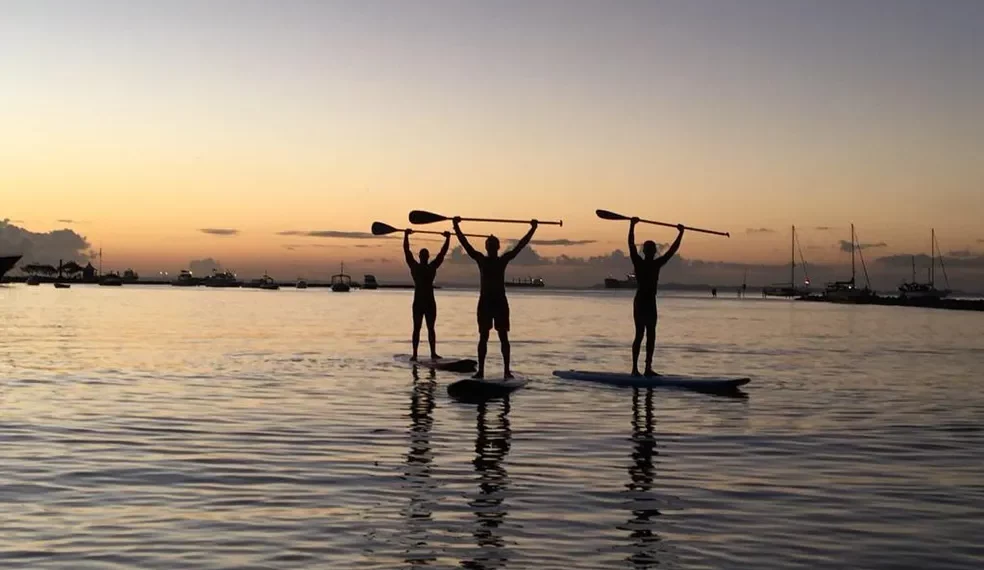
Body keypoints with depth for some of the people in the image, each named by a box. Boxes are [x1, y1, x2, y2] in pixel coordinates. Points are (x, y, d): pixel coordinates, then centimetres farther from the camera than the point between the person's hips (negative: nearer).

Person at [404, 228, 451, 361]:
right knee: (416, 328, 0)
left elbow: (443, 252, 6)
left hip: (430, 302, 3)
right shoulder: (414, 266, 1)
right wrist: (406, 235, -5)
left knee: (431, 328, 7)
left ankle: (433, 353, 8)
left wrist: (448, 238, 3)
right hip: (418, 302, -3)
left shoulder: (432, 266, 7)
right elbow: (406, 251, -3)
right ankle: (414, 354, 0)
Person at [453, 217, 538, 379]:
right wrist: (456, 226, -5)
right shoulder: (480, 259, 4)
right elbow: (465, 244, 0)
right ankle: (480, 370, 5)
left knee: (503, 337, 0)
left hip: (500, 301, 0)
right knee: (483, 337, 3)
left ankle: (507, 370, 1)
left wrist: (533, 229, 0)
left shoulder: (504, 260, 6)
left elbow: (520, 245, 3)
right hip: (485, 301, 0)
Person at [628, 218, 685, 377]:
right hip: (640, 302, -6)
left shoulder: (657, 264, 11)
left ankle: (648, 368, 9)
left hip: (651, 303, 6)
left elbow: (672, 250, 15)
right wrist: (632, 226, -22)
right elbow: (631, 245, -14)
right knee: (639, 335, -7)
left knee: (651, 335, 5)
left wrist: (681, 234, 14)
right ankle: (635, 368, -5)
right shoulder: (638, 263, -3)